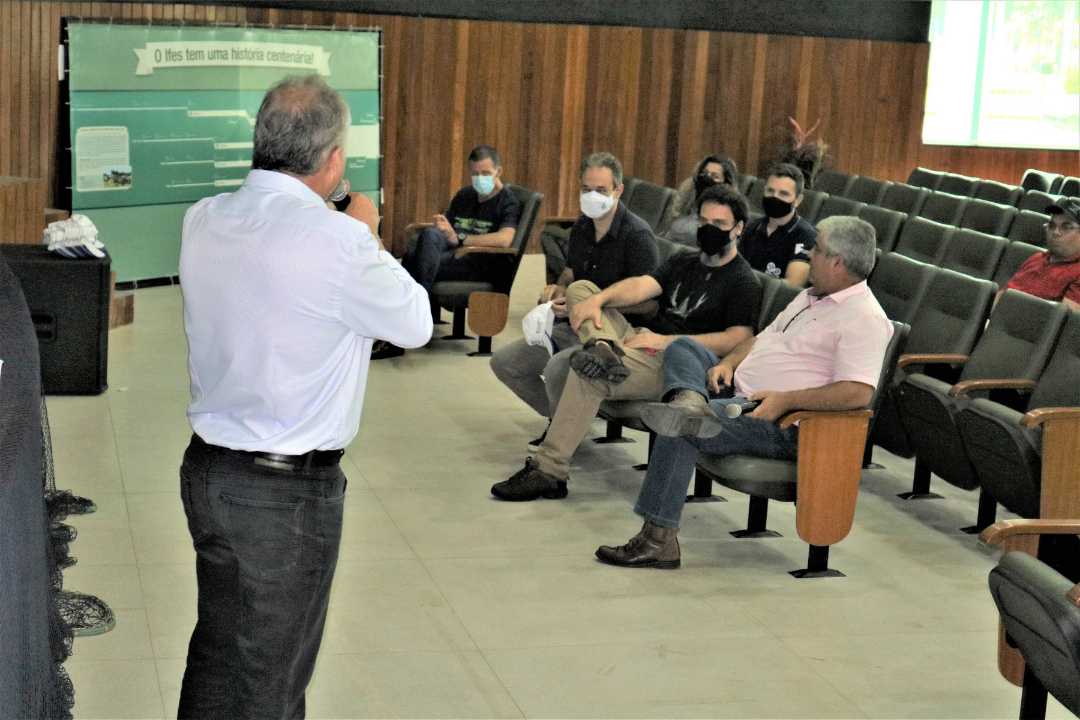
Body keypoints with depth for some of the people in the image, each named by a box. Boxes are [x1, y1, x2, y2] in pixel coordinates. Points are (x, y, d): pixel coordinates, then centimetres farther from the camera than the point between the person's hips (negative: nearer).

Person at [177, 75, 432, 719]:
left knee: (216, 652, 20)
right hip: (288, 491, -7)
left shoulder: (203, 222, -1)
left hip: (206, 468, 7)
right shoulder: (336, 240, -22)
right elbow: (416, 325, -6)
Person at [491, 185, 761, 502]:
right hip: (643, 339, 8)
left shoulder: (743, 282, -2)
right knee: (580, 288, 3)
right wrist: (598, 299, -15)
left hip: (674, 364, -8)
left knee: (588, 374, -30)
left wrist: (667, 341, -20)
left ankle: (547, 471, -27)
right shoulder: (682, 262, 22)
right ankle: (604, 348, -29)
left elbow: (739, 339, -17)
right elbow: (641, 285, 6)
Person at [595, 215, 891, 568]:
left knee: (682, 431, -26)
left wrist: (785, 400, -28)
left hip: (785, 424, -10)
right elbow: (762, 338, 27)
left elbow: (858, 392, -26)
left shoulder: (864, 318, -14)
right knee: (683, 347, 7)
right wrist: (728, 363, 6)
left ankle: (658, 539, -22)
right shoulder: (810, 297, 19)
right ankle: (690, 401, -26)